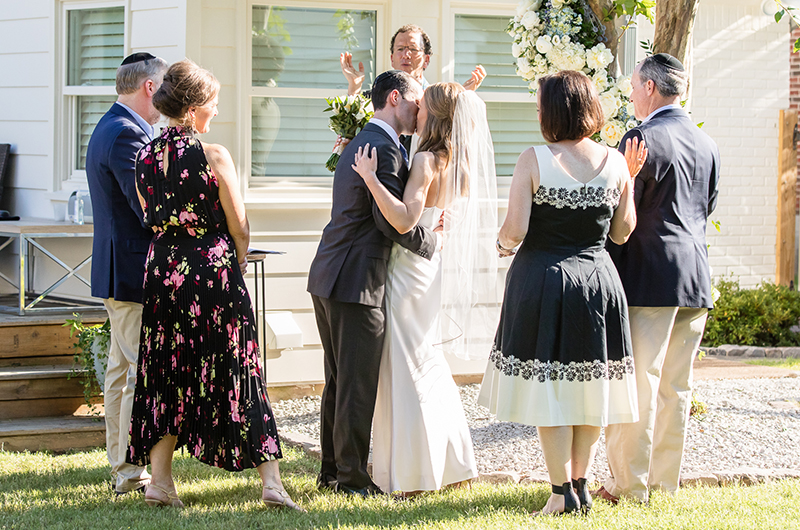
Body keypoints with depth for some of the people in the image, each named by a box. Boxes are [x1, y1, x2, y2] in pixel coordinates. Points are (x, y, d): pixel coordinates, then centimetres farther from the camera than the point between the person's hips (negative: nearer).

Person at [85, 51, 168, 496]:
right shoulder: (127, 134, -18)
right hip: (137, 273, -11)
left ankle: (122, 468, 22)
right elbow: (150, 208, -22)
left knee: (122, 371, 15)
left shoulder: (110, 128, 16)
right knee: (144, 375, -7)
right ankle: (133, 472, -4)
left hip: (120, 271, 11)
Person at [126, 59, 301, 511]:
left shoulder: (145, 157, 3)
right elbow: (239, 227, -6)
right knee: (238, 371, 2)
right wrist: (236, 267, 10)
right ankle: (271, 481, 2)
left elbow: (152, 219, 12)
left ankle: (161, 480, 9)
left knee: (166, 373, 12)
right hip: (215, 269, -4)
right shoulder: (214, 156, -12)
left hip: (162, 270, 4)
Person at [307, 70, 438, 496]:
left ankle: (331, 470, 22)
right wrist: (431, 242, -4)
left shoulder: (359, 142, 18)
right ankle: (353, 477, 3)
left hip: (330, 277, 10)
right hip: (357, 282, -10)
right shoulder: (384, 149, -15)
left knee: (339, 380, 16)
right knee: (359, 384, -3)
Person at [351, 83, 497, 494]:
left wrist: (370, 177, -27)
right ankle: (453, 462, 23)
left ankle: (413, 475, 2)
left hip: (409, 269, -9)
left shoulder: (427, 160, -18)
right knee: (427, 365, 17)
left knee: (407, 368, -2)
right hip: (429, 265, 9)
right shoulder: (455, 162, 8)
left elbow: (405, 219, -28)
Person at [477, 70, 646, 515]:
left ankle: (563, 492, 4)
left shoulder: (535, 160, -11)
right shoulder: (614, 162, -2)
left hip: (544, 280, -3)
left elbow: (515, 231, -14)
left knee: (549, 390, 4)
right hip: (598, 280, 3)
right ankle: (581, 484, 18)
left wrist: (502, 243, 8)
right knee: (591, 386, 13)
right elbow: (623, 232, 4)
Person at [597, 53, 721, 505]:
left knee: (637, 382, -3)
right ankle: (666, 478, 17)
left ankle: (631, 484, 0)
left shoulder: (643, 138, -11)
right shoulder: (707, 144, 10)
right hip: (696, 278, 7)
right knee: (676, 386, 12)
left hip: (649, 277, -7)